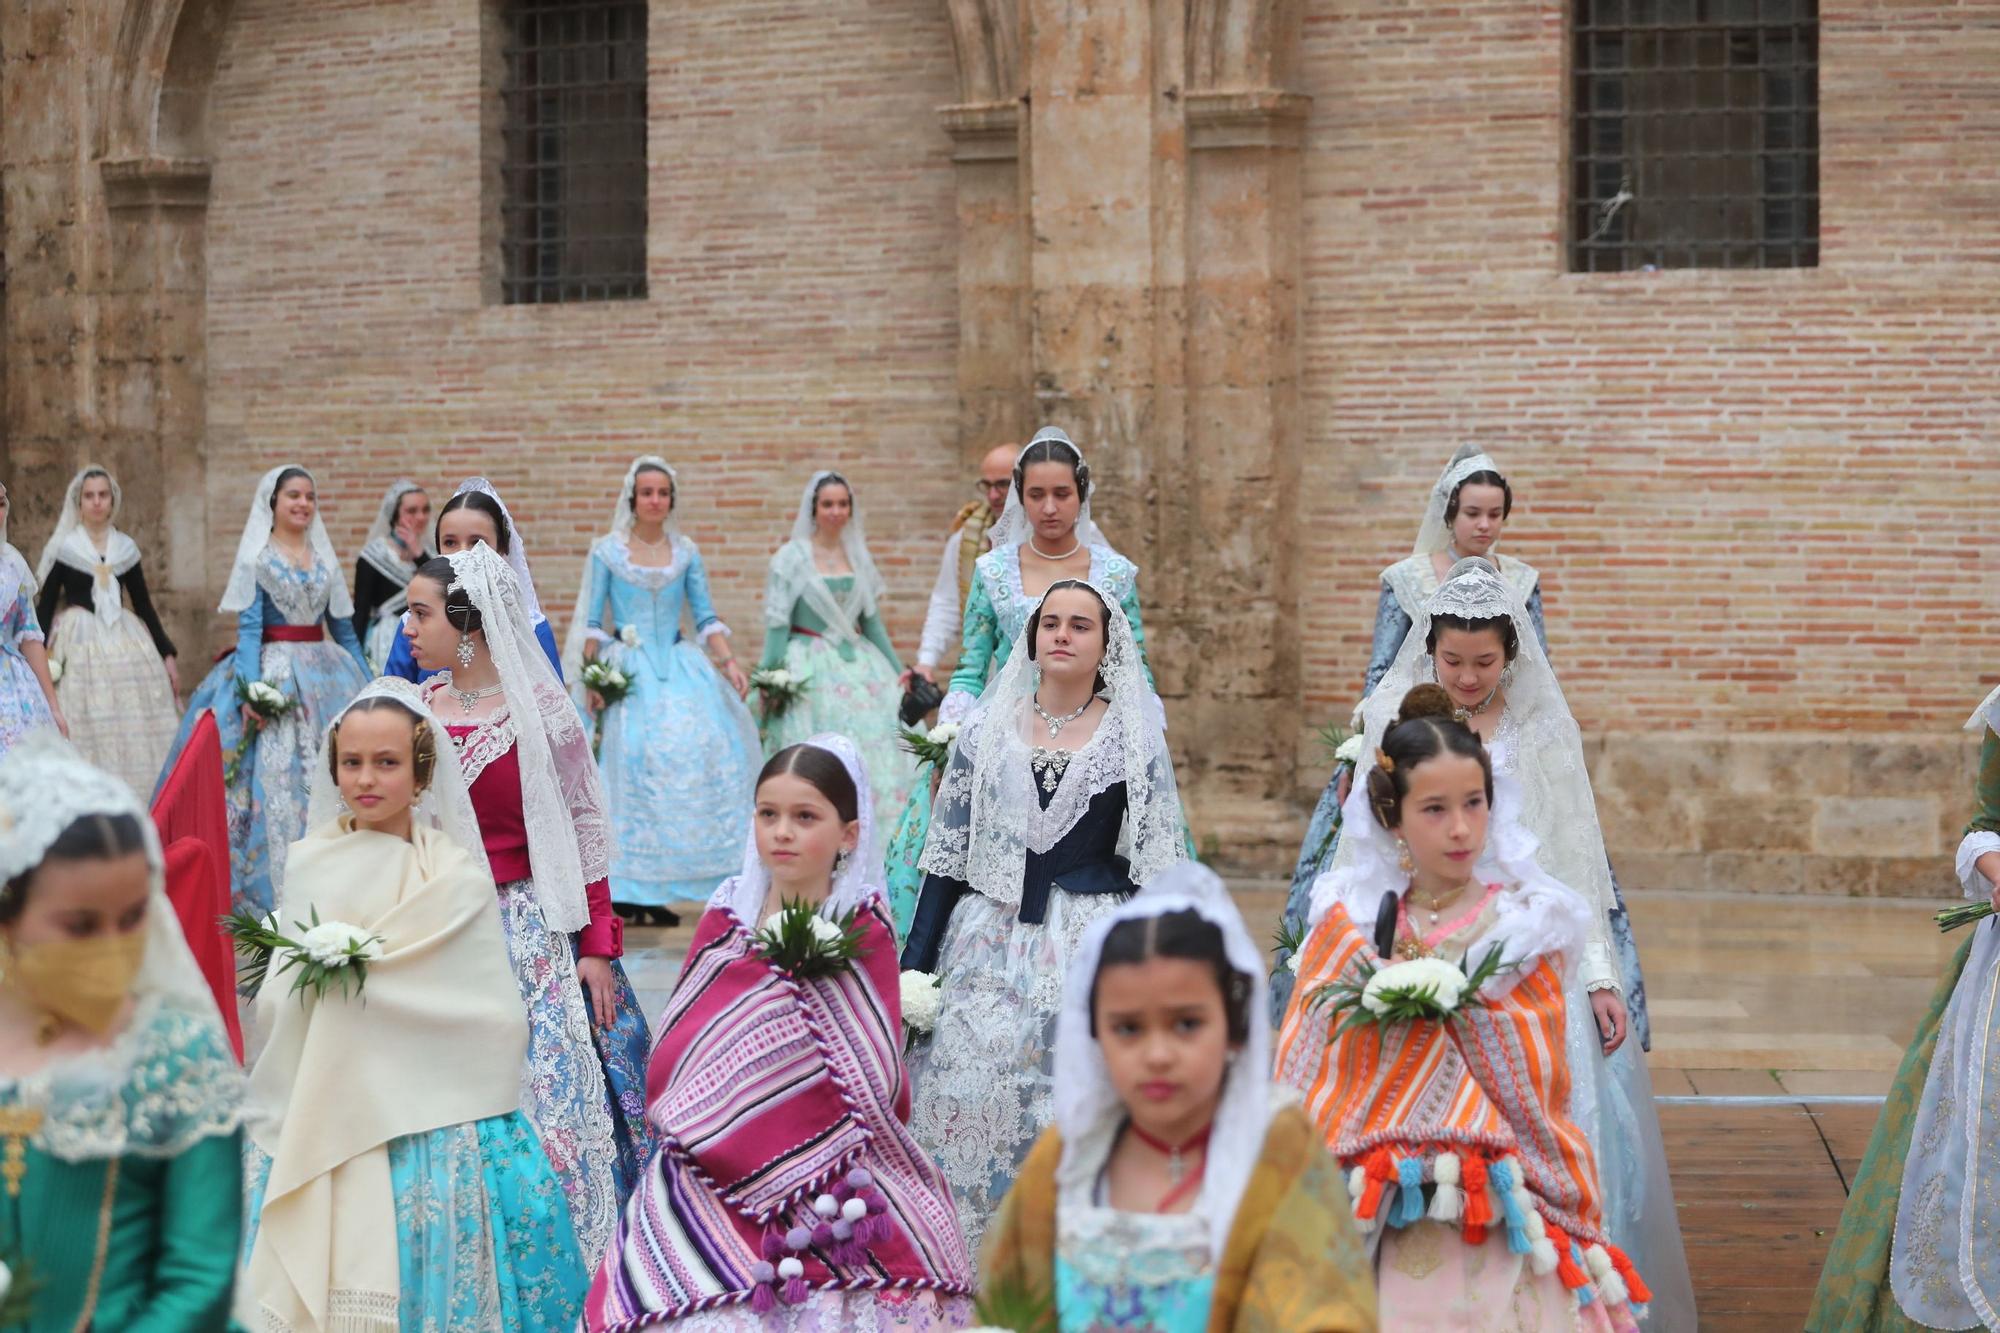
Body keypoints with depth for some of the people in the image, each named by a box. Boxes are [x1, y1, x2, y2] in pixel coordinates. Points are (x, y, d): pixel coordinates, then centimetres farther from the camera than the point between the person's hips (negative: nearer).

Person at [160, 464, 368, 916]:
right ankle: (277, 891, -5)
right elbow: (248, 629, -9)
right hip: (274, 674, -5)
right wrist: (250, 691, -21)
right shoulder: (256, 560, -1)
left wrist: (368, 689, 11)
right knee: (276, 779, -9)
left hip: (326, 675, 5)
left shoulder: (326, 560, 12)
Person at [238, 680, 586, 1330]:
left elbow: (492, 1019, -9)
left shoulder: (458, 876, -3)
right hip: (320, 1124, 2)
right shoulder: (311, 865, 7)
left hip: (431, 1124, -2)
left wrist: (346, 966, -11)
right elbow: (274, 1005, 10)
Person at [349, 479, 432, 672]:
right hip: (387, 643, -4)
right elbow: (360, 611, -3)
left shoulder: (428, 553, 11)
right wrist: (357, 656, -9)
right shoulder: (375, 554, -2)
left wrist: (419, 554, -10)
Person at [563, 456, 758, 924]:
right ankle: (631, 889, -8)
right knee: (632, 759, -13)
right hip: (627, 670, -2)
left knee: (703, 751, -11)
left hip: (681, 667, 2)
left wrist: (729, 663, -5)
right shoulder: (606, 551, 4)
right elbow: (591, 622, 3)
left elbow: (706, 618, 10)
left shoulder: (686, 553, 11)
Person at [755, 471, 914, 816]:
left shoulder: (859, 555, 10)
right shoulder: (792, 557, -2)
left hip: (859, 664, 4)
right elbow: (777, 622, -4)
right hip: (810, 668, -4)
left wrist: (899, 671, 16)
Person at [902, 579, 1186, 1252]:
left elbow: (1159, 866, 2)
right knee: (970, 1092, -4)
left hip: (1093, 944, -2)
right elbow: (947, 856, 8)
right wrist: (914, 966, 4)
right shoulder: (987, 729, 7)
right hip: (990, 942, 2)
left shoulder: (1135, 738, 2)